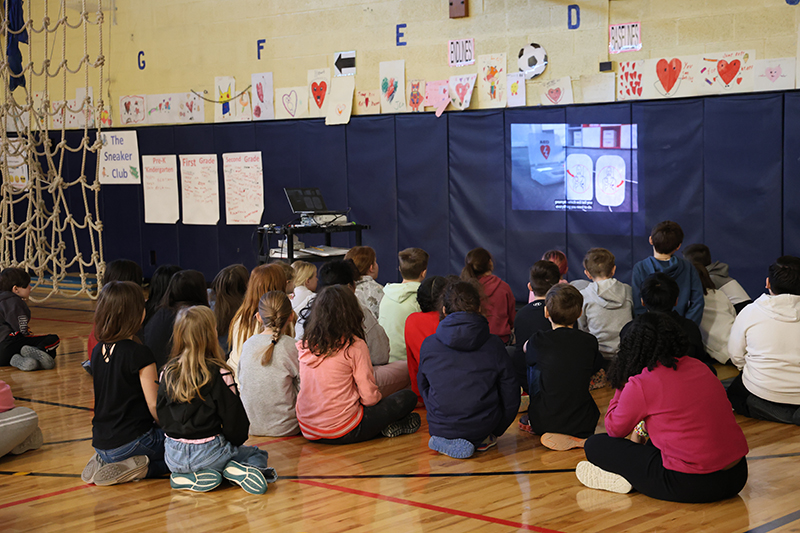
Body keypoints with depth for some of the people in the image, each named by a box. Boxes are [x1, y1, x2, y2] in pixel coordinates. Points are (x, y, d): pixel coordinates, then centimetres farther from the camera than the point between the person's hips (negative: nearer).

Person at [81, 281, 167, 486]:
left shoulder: (98, 351, 7)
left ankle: (105, 462, 8)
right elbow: (154, 405, -14)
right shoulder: (139, 354, -16)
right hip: (131, 442, -8)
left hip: (101, 443, 8)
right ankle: (140, 466, -8)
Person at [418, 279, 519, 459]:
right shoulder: (493, 344, -6)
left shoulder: (428, 345, -6)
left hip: (440, 427, 1)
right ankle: (482, 440, 13)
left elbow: (423, 387, 10)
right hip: (482, 426, -1)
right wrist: (496, 430, 15)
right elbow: (510, 395, 0)